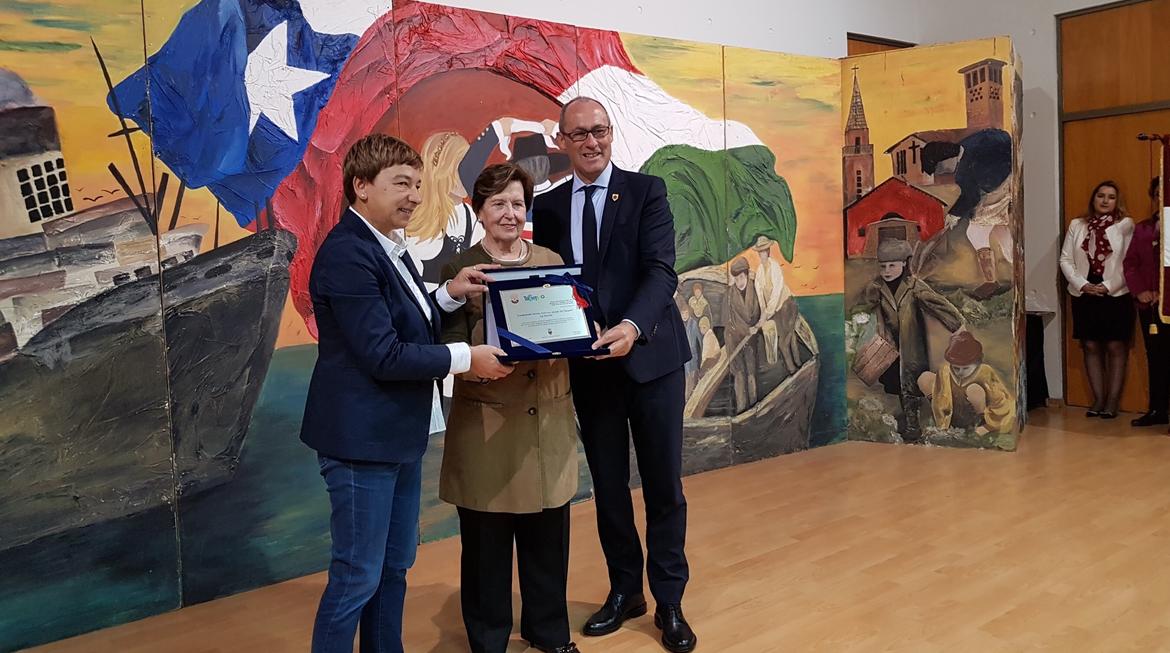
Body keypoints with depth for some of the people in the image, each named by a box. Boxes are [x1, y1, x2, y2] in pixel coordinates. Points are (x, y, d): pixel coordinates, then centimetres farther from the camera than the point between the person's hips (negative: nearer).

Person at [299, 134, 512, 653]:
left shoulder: (387, 246, 12)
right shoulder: (347, 253, -20)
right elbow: (382, 354, -24)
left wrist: (450, 295, 0)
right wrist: (466, 358, -17)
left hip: (399, 434, 10)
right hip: (363, 438, -10)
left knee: (394, 567, 19)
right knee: (358, 577, 2)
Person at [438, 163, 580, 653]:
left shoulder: (551, 261, 10)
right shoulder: (459, 269, -1)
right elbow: (454, 350, -6)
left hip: (548, 419, 3)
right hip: (487, 424, -3)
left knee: (548, 535, 10)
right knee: (486, 541, 5)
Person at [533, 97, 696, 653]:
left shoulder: (646, 190, -4)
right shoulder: (547, 207, 6)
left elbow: (661, 270, -16)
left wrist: (632, 326, -33)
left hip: (650, 356, -3)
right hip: (587, 365, 3)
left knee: (663, 485, 6)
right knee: (608, 484, 13)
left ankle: (669, 601, 22)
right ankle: (624, 591, 31)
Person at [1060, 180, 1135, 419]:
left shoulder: (1125, 225, 0)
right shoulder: (1077, 225, 8)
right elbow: (1065, 259, 4)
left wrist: (1109, 286, -13)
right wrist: (1082, 284, -9)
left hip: (1116, 295, -3)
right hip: (1084, 295, 3)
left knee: (1116, 347, 0)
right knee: (1091, 346, 5)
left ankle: (1112, 401, 5)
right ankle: (1098, 399, 12)